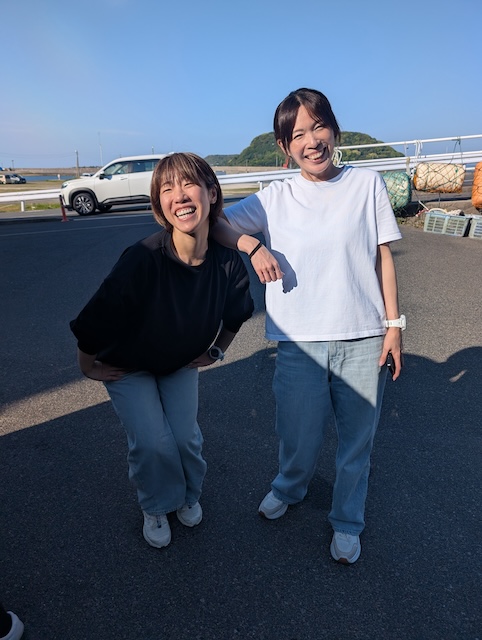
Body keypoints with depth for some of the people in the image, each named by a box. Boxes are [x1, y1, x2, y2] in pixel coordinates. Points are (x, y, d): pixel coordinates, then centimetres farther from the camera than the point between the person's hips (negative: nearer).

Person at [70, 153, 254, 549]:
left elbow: (237, 313, -1)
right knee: (153, 443, -8)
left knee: (186, 437, 0)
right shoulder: (142, 259, -38)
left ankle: (189, 495, 37)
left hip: (182, 361, 3)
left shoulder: (229, 264, -25)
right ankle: (156, 508, 27)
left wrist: (216, 351, 5)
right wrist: (88, 365, -9)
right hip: (126, 365, -2)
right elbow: (93, 322, -23)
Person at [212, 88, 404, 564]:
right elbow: (216, 224, 5)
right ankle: (289, 487, 49)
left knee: (357, 437, 13)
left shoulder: (367, 184, 2)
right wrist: (254, 246, -13)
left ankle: (347, 521, 40)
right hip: (300, 340, 0)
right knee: (299, 434, 13)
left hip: (363, 337, 1)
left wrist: (393, 323, 0)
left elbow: (383, 257, 3)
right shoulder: (275, 198, 2)